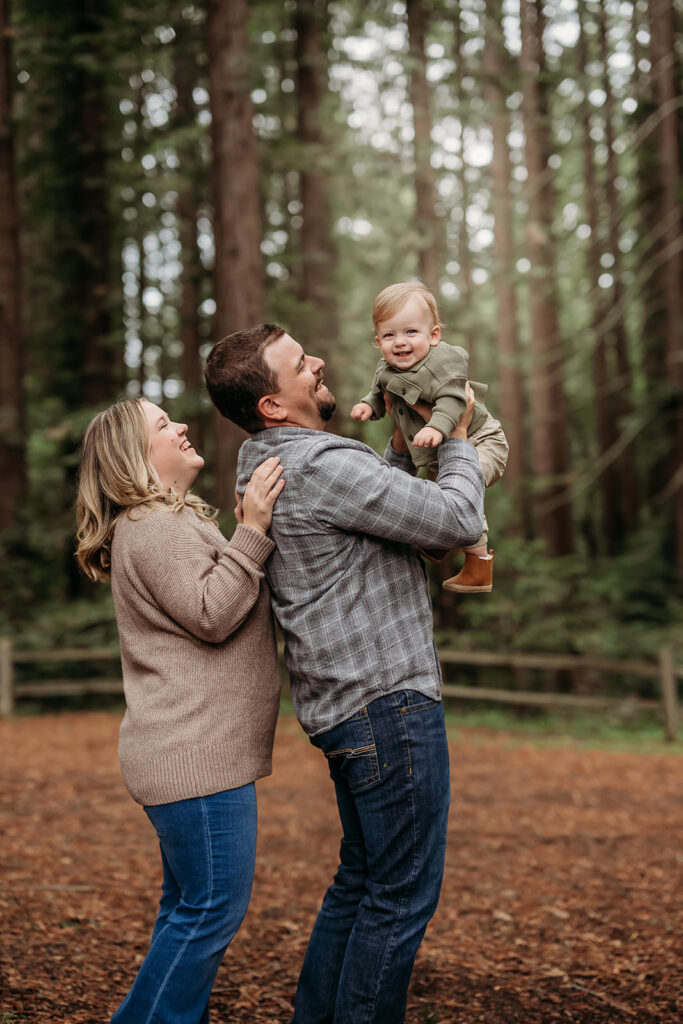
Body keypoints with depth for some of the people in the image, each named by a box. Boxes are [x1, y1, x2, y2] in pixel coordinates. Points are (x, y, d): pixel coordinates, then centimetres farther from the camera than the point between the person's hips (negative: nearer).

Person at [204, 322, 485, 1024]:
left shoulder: (269, 469, 13)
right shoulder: (322, 464, -19)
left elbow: (375, 506, 25)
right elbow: (458, 520, -16)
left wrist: (402, 444, 16)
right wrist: (457, 441, 0)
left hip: (352, 704, 10)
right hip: (387, 701, -10)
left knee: (360, 881, 19)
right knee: (404, 894, -2)